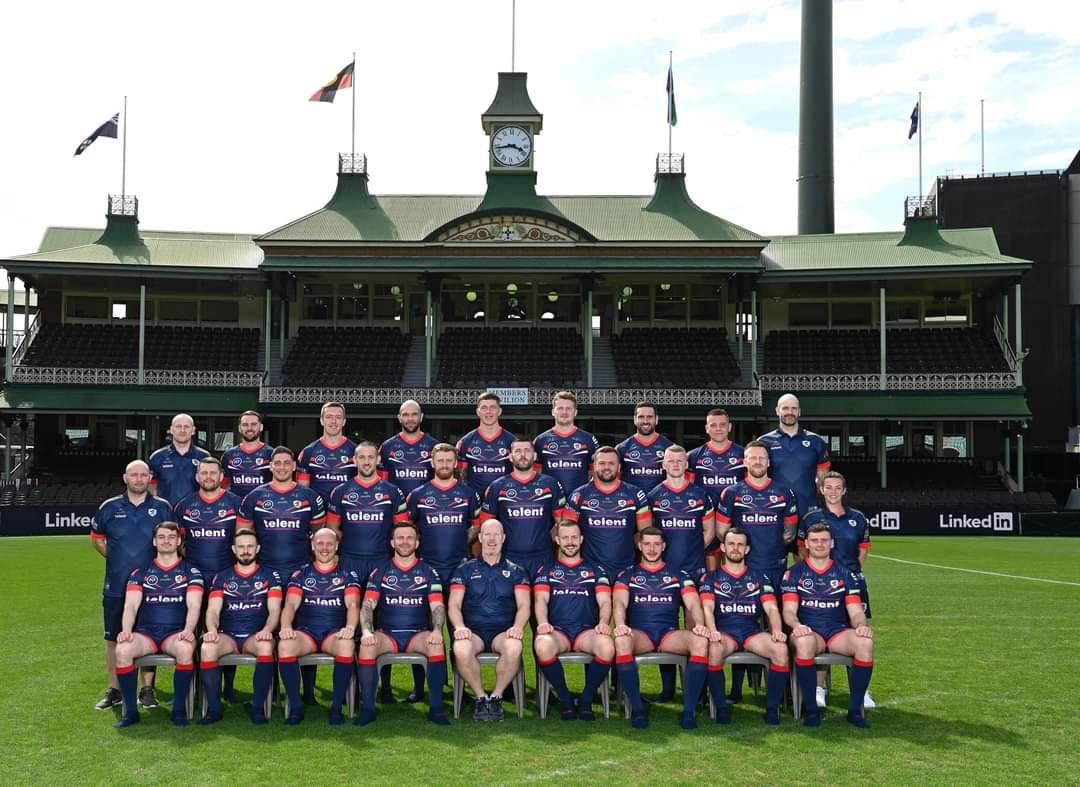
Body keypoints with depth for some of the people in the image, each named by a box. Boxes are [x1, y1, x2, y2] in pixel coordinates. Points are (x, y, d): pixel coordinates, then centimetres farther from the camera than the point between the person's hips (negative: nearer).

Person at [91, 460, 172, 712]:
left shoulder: (162, 508, 1)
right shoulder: (109, 508, 4)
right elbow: (96, 537, 16)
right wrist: (114, 558, 8)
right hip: (115, 586, 1)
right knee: (113, 638, 6)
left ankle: (147, 689, 15)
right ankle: (114, 690, 17)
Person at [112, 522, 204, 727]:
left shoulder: (190, 571, 11)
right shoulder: (140, 572, 16)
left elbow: (194, 605, -1)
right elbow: (131, 605, 4)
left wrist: (188, 630, -21)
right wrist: (126, 631, -16)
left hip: (176, 633, -2)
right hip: (146, 632, 2)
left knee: (185, 648, -37)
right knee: (122, 649, -31)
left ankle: (179, 709, -22)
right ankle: (130, 710, -19)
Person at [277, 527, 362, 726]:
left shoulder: (348, 575, 12)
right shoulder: (300, 574, 15)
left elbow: (353, 605, -3)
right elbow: (291, 604, 2)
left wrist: (350, 627, -25)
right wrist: (286, 627, -20)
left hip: (335, 633, -1)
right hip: (305, 632, 1)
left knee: (347, 644, -37)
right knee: (285, 644, -33)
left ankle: (337, 707, -24)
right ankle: (295, 706, -20)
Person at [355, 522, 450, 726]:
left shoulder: (428, 572, 10)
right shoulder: (380, 572, 10)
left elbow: (437, 607, 1)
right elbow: (367, 606, 1)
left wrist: (437, 631, -19)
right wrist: (366, 632, -19)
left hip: (418, 634, 0)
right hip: (387, 634, 0)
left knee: (437, 645, -33)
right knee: (366, 646, -32)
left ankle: (436, 708, -23)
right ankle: (368, 708, -21)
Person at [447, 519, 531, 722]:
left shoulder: (515, 571, 15)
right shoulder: (465, 570, 15)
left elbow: (523, 606, 5)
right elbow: (454, 605, 5)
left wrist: (518, 626, -17)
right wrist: (460, 627, -16)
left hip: (503, 632, 0)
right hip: (474, 631, 0)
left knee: (514, 648, -36)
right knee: (460, 649, -36)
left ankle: (496, 697, -14)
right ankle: (481, 697, -14)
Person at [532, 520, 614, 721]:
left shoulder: (595, 570, 21)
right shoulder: (546, 569, 20)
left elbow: (604, 601, 8)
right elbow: (541, 600, 4)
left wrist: (603, 623, -15)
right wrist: (543, 623, -18)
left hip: (586, 631, 1)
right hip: (557, 630, 0)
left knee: (607, 647, -34)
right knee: (542, 646, -37)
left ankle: (586, 700, -12)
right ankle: (565, 700, -14)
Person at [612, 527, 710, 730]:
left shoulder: (679, 575, 21)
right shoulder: (627, 575, 18)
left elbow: (693, 604, 7)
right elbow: (619, 602, 1)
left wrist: (699, 624, -16)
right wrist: (620, 625, -22)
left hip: (670, 634, 1)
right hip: (639, 634, -1)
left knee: (701, 641, -32)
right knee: (621, 640, -38)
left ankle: (688, 710, -29)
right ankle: (637, 709, -29)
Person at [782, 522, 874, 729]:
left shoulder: (845, 573, 15)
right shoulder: (795, 573, 10)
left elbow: (855, 612, 7)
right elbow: (789, 611, 0)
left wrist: (861, 625, -16)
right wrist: (797, 626, -23)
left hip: (838, 630, 2)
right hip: (808, 630, -2)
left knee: (865, 642, -30)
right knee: (804, 641, -39)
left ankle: (855, 709, -18)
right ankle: (811, 709, -25)